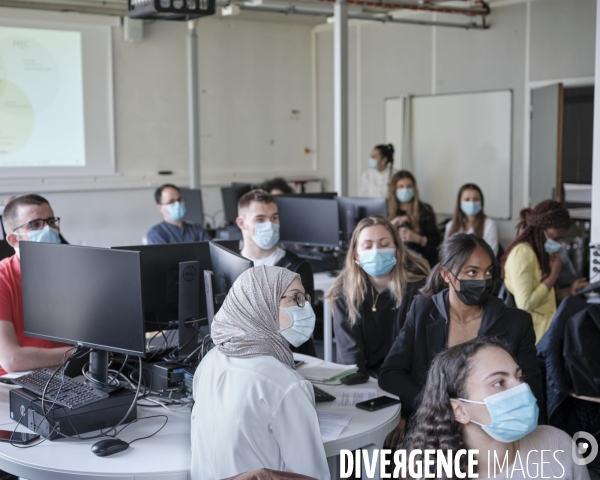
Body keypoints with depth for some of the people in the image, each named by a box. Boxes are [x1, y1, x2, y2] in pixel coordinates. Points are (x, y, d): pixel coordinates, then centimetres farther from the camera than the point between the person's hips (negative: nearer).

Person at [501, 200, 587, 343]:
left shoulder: (539, 251, 13)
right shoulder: (522, 252, -16)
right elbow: (525, 303, -23)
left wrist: (568, 291, 3)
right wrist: (554, 274, -14)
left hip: (545, 328, 9)